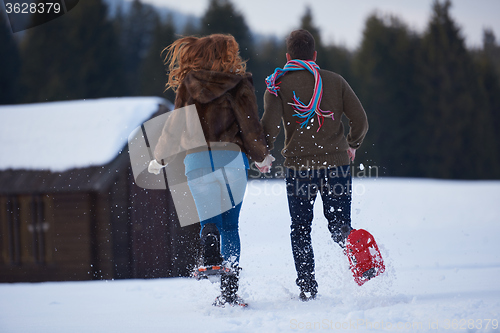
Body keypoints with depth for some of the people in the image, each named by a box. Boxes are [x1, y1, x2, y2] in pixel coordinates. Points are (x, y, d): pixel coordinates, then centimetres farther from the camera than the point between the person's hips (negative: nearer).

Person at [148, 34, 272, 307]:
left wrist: (159, 157, 22)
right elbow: (249, 124, 0)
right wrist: (261, 155, 15)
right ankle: (229, 290, 1)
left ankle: (211, 258, -25)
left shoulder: (188, 85, 9)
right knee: (230, 225, 8)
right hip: (230, 158, -1)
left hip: (195, 159, 1)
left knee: (209, 220, 8)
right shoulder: (239, 85, 3)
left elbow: (176, 124, 11)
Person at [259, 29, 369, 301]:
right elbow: (360, 120, 4)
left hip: (298, 166, -1)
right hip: (336, 162, 1)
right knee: (338, 225, 5)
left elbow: (270, 124, -10)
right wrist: (352, 145, 23)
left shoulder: (278, 85, 4)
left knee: (300, 230, 11)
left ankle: (307, 286, 1)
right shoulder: (335, 81, 8)